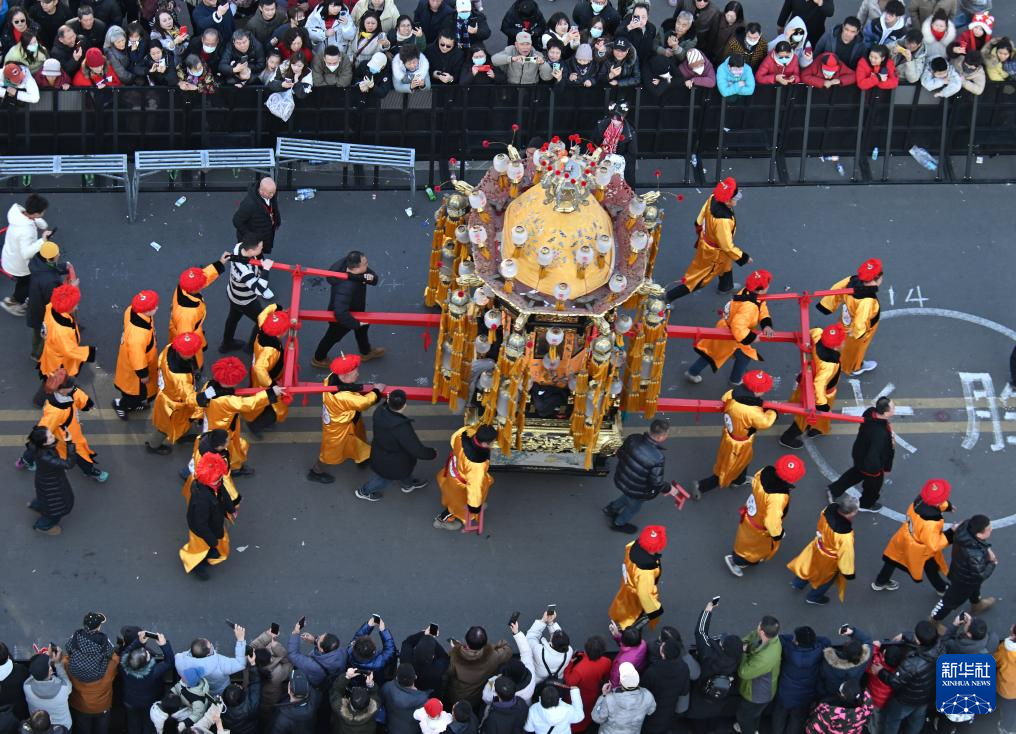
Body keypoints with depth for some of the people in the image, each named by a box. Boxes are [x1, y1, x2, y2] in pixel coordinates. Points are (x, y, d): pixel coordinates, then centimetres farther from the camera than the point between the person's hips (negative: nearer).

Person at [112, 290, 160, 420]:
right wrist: (143, 374, -13)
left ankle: (135, 403, 61)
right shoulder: (137, 336, -49)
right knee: (138, 390, 23)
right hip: (134, 365, -7)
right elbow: (137, 358, -31)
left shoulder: (132, 310, -26)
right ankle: (120, 404, 51)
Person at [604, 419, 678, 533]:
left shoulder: (633, 439, -22)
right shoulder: (657, 458, -38)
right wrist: (668, 489, -5)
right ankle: (618, 524, 56)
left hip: (620, 479, 4)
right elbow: (656, 483, -26)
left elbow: (620, 454, -3)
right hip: (636, 491, -4)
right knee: (634, 506, 30)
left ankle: (611, 509, 58)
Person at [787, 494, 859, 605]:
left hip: (818, 546, 5)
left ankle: (798, 583, 64)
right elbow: (846, 554, -28)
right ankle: (814, 597, 56)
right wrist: (848, 572, -9)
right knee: (825, 579, 28)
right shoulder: (845, 536, -46)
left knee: (810, 566, 36)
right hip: (829, 560, -5)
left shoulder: (830, 508, -29)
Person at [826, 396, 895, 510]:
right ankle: (867, 504, 56)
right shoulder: (880, 434, -48)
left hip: (860, 453, 6)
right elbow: (873, 456, -41)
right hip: (871, 464, -6)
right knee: (874, 483, 27)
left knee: (856, 473, 37)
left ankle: (834, 490, 55)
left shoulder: (870, 412, -24)